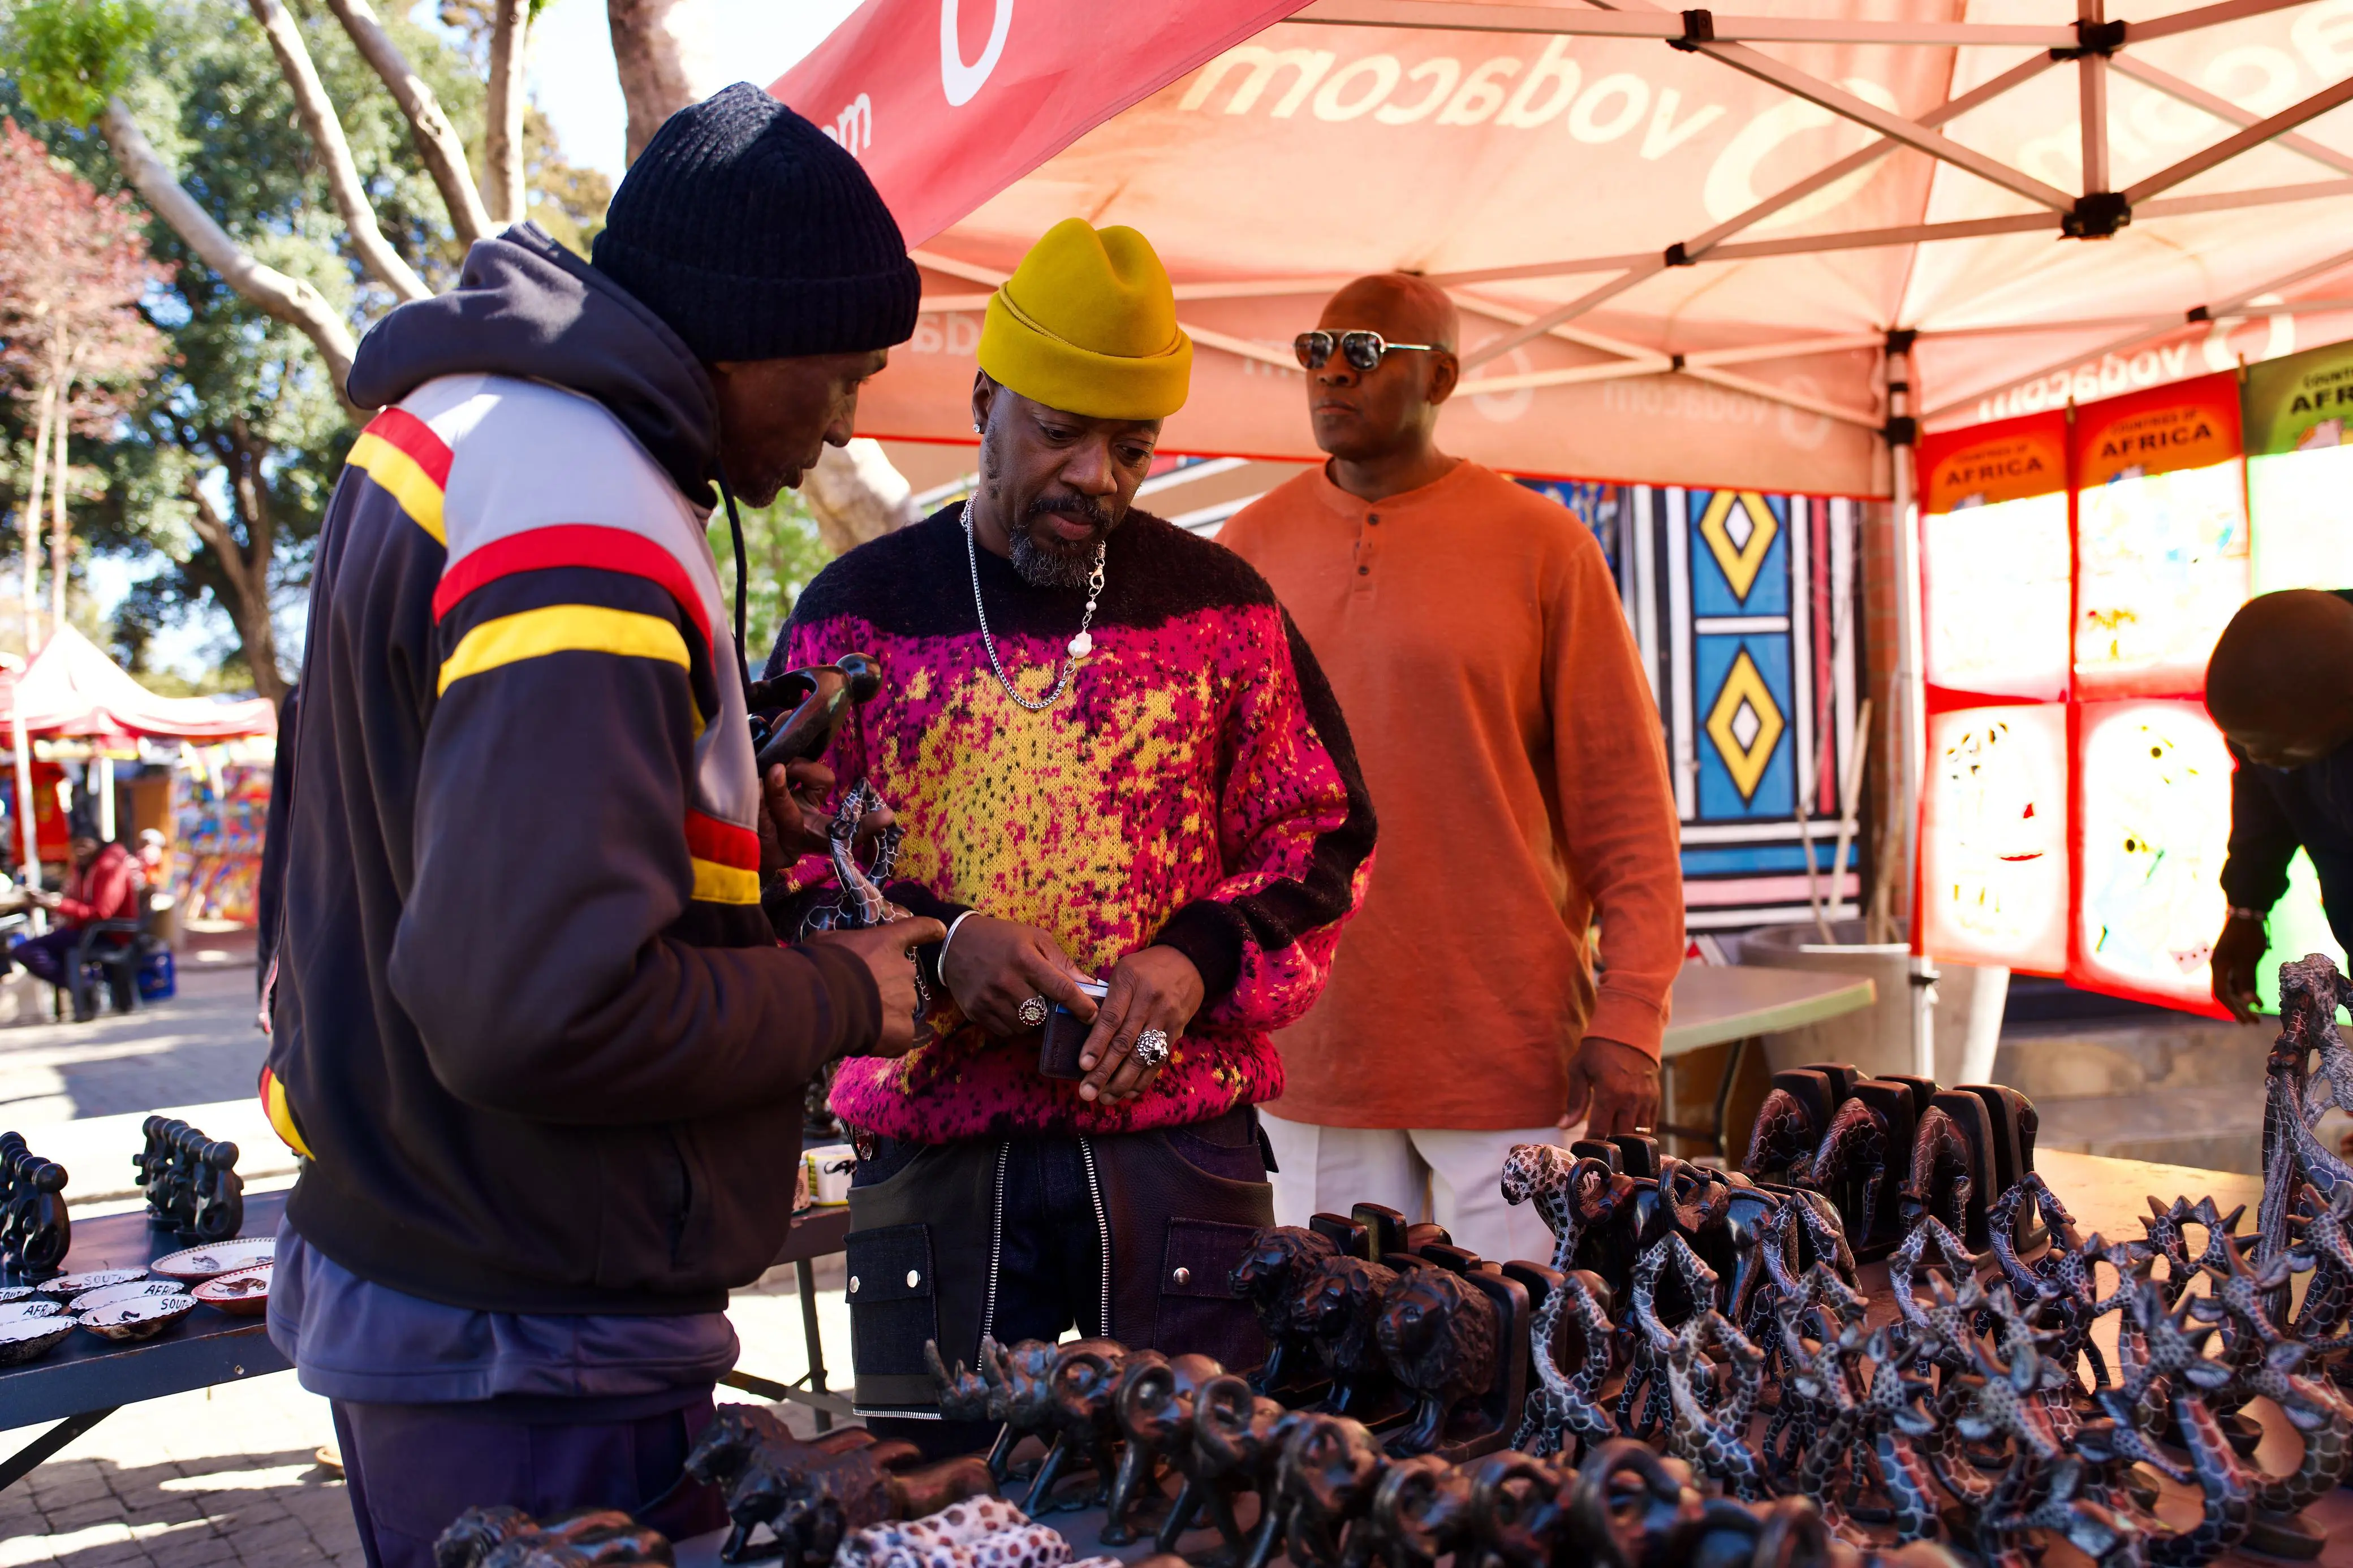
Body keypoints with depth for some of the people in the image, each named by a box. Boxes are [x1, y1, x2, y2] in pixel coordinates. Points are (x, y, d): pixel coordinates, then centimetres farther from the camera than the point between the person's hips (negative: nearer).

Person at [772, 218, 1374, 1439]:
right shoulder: (856, 610, 5)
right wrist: (939, 943, -15)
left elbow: (1322, 836, 9)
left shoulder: (1217, 603, 8)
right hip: (929, 1150, 0)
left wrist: (1202, 957, -9)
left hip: (1180, 1144, 1)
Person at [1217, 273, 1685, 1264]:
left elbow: (1624, 800, -2)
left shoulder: (1540, 546, -2)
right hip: (1310, 1045, 3)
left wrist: (1629, 1016, -9)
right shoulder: (1250, 549, 6)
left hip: (1508, 1050, -2)